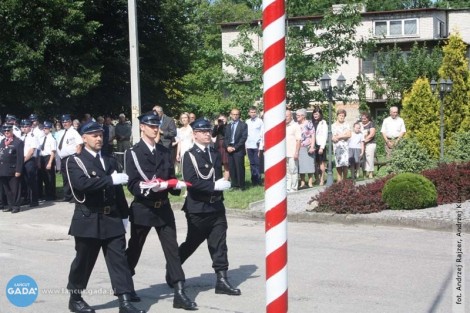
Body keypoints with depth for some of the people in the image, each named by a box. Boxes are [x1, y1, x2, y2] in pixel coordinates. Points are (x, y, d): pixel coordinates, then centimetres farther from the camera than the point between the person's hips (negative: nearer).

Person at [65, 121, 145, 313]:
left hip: (112, 219, 5)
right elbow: (81, 184, -23)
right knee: (84, 261, 6)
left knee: (119, 259, -2)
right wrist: (111, 179, -25)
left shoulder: (110, 161, 15)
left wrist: (124, 215, 12)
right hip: (88, 220, -5)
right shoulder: (75, 161, -4)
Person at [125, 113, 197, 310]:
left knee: (172, 250, -3)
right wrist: (149, 187, -30)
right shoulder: (133, 153, -6)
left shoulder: (164, 152, 11)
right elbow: (133, 185, -14)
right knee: (134, 250, 11)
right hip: (142, 209, -4)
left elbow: (170, 177, 14)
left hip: (163, 208, 4)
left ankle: (179, 293, -5)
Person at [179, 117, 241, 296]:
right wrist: (214, 185, -22)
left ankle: (222, 280, 3)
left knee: (219, 244, 2)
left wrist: (222, 184, 7)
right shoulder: (190, 155, -9)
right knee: (192, 243, 8)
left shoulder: (215, 154, 11)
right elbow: (191, 181, -20)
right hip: (198, 209, -5)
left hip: (216, 206, 6)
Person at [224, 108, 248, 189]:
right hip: (229, 149, 4)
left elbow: (244, 137, -5)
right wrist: (227, 146, -5)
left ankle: (241, 185, 0)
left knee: (239, 168, -6)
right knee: (231, 168, 1)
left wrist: (235, 147, -11)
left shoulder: (243, 125, 4)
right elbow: (225, 138, 14)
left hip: (238, 149, -4)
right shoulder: (228, 126, 19)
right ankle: (234, 184, 7)